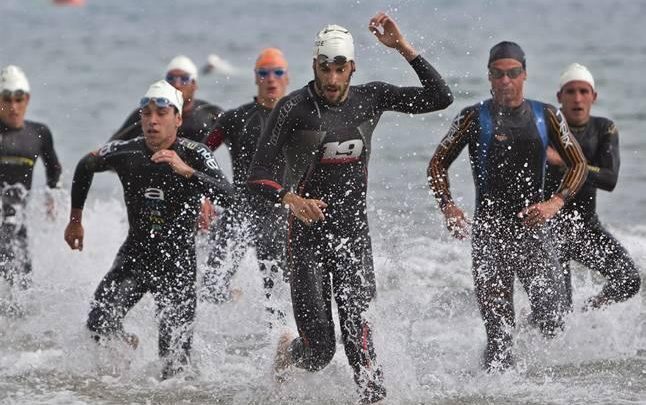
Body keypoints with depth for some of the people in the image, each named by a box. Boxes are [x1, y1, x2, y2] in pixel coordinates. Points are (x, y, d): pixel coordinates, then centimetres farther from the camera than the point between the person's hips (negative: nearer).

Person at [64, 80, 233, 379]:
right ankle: (125, 345, 20)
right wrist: (75, 220, 21)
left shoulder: (195, 154, -12)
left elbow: (226, 196, -27)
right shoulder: (125, 152, -5)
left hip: (178, 257, -2)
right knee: (99, 324, -12)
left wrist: (186, 171, -40)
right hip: (136, 253, 2)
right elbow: (84, 168, 16)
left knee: (175, 352, -6)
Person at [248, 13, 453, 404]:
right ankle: (288, 350, 35)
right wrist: (292, 199, -32)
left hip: (354, 233, 2)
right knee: (320, 351, 0)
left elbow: (441, 97, -3)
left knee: (356, 324, -20)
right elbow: (258, 176, -12)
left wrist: (402, 47, -10)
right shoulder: (293, 108, -9)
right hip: (308, 236, -2)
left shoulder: (371, 98, 2)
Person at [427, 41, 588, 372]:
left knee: (550, 322, -7)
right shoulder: (475, 118, 0)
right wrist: (447, 205, -11)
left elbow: (578, 164, 8)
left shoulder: (545, 116, 6)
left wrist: (555, 203, -9)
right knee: (498, 330, -6)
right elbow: (438, 164, 6)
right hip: (489, 231, -2)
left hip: (532, 228, 2)